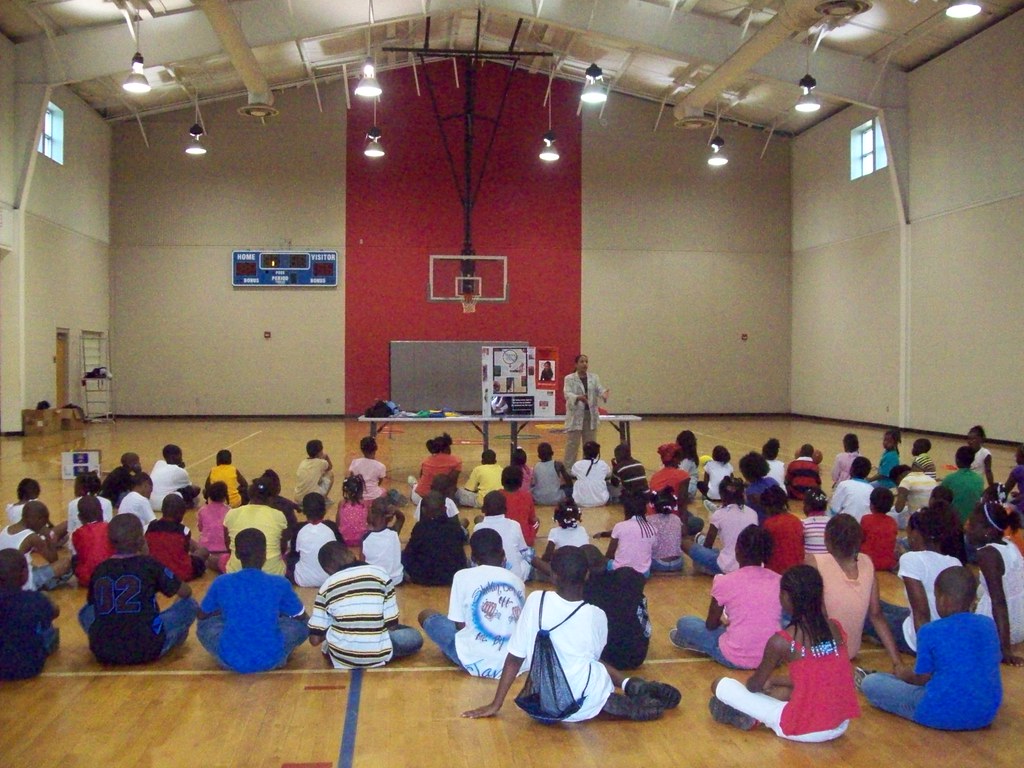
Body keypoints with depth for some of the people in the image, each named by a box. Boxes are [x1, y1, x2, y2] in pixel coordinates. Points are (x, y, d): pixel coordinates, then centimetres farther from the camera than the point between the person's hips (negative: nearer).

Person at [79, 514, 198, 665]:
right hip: (146, 649, -3)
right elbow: (186, 592, 11)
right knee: (189, 605, 13)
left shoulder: (99, 569, 8)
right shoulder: (149, 564, 0)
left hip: (103, 652, 3)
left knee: (85, 611, 32)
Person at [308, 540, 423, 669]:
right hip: (378, 656, -1)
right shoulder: (379, 574, -2)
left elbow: (315, 640, 0)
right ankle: (379, 656, 9)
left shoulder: (326, 587, 0)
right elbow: (392, 624, 1)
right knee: (415, 638, 24)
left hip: (340, 656, 2)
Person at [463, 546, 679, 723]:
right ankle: (631, 686, 5)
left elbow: (515, 658, -3)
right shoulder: (596, 615, -5)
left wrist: (495, 704, 6)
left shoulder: (536, 601, -7)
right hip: (583, 704, 0)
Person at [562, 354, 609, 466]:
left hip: (591, 415, 4)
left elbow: (599, 390, -5)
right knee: (572, 444, -1)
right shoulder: (569, 378, -3)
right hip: (576, 416, -4)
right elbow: (567, 394, -17)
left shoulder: (594, 378, 8)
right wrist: (578, 397, -38)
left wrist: (604, 394, -30)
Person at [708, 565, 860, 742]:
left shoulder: (781, 641, -15)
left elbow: (755, 685, 1)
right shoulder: (836, 628, 0)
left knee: (721, 685, 0)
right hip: (840, 726, 6)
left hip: (802, 729, -5)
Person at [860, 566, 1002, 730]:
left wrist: (905, 675, 18)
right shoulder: (988, 624, 0)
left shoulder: (931, 631, -15)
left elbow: (922, 678, -6)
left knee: (870, 682, 5)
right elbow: (991, 665, 14)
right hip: (986, 715, 7)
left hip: (941, 715, -6)